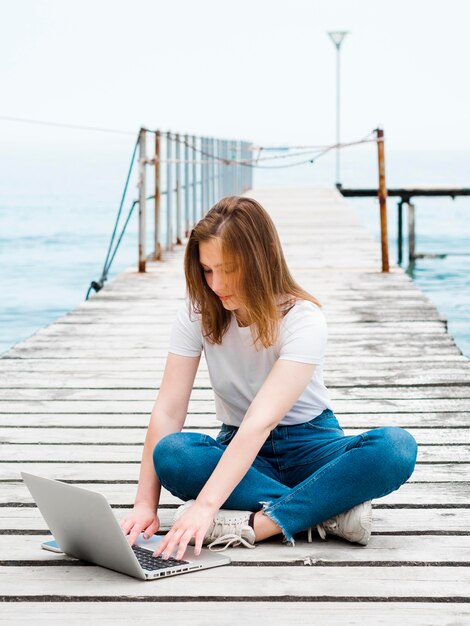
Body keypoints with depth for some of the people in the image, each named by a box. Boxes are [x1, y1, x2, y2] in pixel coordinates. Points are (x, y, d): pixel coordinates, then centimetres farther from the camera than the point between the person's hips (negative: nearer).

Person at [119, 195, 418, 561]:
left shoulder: (303, 320, -21)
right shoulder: (198, 312, -9)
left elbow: (261, 421, -33)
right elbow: (167, 411, -14)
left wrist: (205, 506, -44)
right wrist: (146, 504, -26)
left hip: (308, 444, -2)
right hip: (238, 448, 3)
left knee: (397, 448, -33)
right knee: (170, 453, -33)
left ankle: (254, 526, -37)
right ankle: (328, 510, -31)